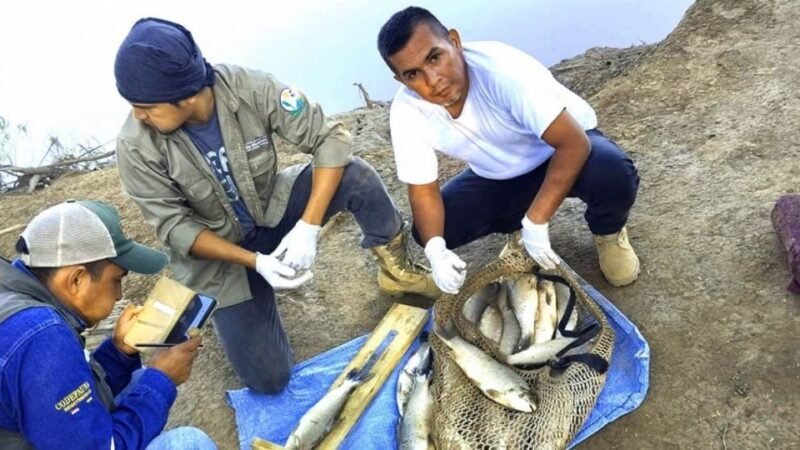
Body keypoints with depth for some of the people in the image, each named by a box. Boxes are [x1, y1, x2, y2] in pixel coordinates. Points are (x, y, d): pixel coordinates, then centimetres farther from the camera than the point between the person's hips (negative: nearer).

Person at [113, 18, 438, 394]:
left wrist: (307, 227, -32)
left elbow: (331, 139, -23)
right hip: (217, 252, 0)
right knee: (268, 379, -4)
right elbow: (176, 228, -18)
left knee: (355, 175, -28)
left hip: (273, 208, 1)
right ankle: (234, 312, 27)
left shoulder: (250, 89, -26)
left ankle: (397, 271, -4)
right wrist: (255, 261, -29)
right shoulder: (136, 147, -24)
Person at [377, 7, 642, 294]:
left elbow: (574, 143, -36)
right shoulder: (406, 112, -22)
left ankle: (608, 233, 0)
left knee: (613, 174, -36)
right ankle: (518, 223, 13)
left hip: (563, 148, -3)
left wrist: (535, 224, -36)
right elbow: (423, 189, -13)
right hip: (497, 177, 4)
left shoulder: (501, 68, -37)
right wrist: (435, 250, -31)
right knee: (428, 231, -14)